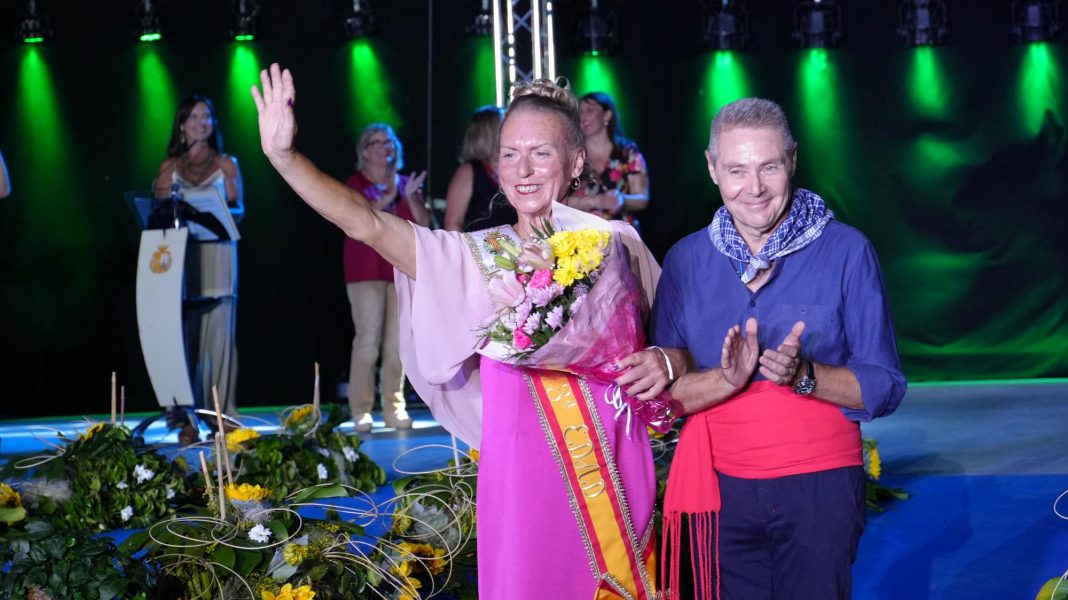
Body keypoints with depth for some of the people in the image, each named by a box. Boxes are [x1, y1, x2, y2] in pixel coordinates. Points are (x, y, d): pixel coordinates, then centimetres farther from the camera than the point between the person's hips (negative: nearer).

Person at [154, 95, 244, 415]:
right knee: (183, 334, -4)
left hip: (216, 254, -1)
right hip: (180, 254, 1)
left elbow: (238, 209, 4)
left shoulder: (225, 164, 11)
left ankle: (221, 410, -6)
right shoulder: (170, 166, 15)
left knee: (217, 334, -7)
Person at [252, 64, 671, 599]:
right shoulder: (477, 259, 3)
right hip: (523, 469, 0)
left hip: (614, 468, 0)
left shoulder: (614, 242, 3)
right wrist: (283, 156, -18)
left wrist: (663, 361, -10)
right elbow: (366, 224, -8)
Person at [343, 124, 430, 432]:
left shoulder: (406, 184, 15)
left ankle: (394, 408, 4)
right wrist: (388, 195, -16)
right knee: (368, 340, -10)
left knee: (397, 342, 0)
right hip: (366, 270, -3)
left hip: (402, 269, 3)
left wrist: (410, 196, -7)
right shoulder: (355, 184, 5)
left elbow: (424, 224, 7)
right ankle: (361, 410, -6)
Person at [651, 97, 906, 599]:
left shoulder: (846, 251, -4)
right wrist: (729, 378, -18)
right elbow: (666, 389, 1)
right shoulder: (685, 260, 4)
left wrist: (803, 375, -21)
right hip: (719, 488, 2)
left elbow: (884, 388, -4)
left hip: (819, 483, -2)